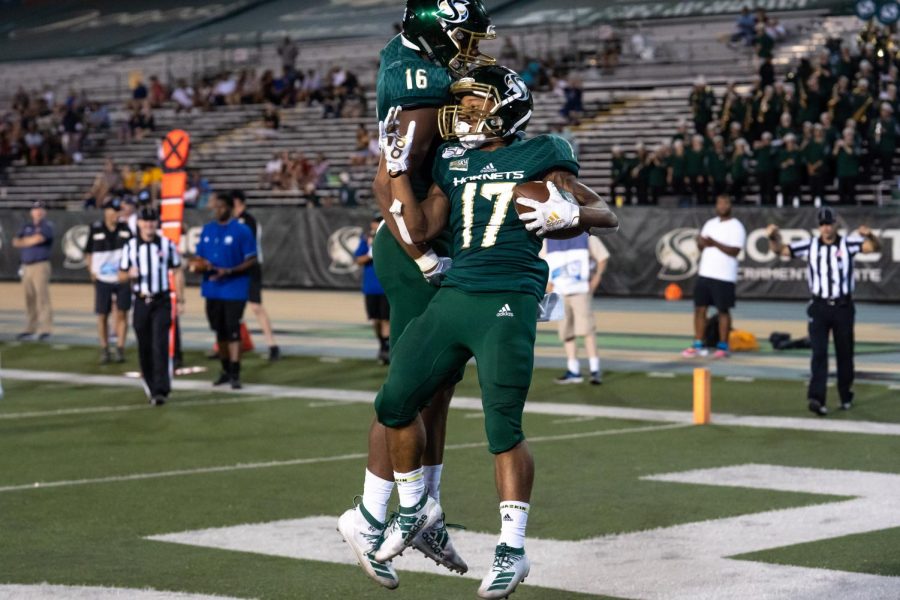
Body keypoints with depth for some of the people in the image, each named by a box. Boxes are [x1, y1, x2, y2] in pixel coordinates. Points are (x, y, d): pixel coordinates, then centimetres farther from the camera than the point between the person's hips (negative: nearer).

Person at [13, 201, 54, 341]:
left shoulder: (47, 226, -1)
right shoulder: (26, 227, 18)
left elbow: (38, 239, -16)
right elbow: (16, 242, 8)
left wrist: (24, 241, 1)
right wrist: (31, 241, -10)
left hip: (40, 265, -6)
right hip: (26, 266, 6)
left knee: (42, 297, -12)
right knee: (29, 299, 8)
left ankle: (45, 329, -14)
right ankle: (31, 328, 14)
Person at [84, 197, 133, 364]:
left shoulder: (125, 229, 4)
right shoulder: (95, 229, -1)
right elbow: (89, 253, 7)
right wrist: (92, 272, -1)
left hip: (122, 279, 1)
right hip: (102, 279, -1)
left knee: (121, 313, -2)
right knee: (102, 315, 4)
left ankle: (120, 348, 5)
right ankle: (104, 350, 16)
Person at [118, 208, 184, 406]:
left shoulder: (167, 244, 3)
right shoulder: (130, 246, 5)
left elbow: (177, 273, 7)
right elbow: (121, 276, 9)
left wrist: (180, 301, 3)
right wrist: (130, 274, -15)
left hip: (162, 302, -2)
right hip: (141, 302, 2)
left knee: (160, 346, -12)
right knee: (144, 348, 7)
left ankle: (160, 391, -16)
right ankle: (150, 386, 22)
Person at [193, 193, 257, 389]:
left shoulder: (242, 231, -6)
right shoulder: (207, 229, 11)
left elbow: (251, 261, -8)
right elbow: (200, 258, 17)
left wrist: (228, 271, -20)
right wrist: (202, 265, -7)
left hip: (234, 289, -5)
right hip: (212, 289, 6)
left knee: (233, 330, -10)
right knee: (219, 330, 13)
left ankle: (235, 374, -8)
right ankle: (225, 370, 25)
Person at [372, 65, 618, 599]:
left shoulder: (538, 157, 3)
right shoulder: (454, 163, 17)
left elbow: (607, 214, 5)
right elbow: (421, 229, 11)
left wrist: (569, 213, -15)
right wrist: (398, 167, 7)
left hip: (508, 303, -6)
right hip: (453, 297, 6)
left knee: (503, 426, -9)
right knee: (396, 402, 4)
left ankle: (513, 550, -1)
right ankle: (416, 506, 26)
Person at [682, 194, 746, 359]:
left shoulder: (736, 227, -6)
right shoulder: (710, 224, 15)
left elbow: (735, 251, -16)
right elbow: (701, 246, 18)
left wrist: (715, 243, -23)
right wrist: (701, 243, -6)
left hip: (724, 277, -6)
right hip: (705, 273, 6)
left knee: (723, 311, -1)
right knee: (700, 308, 5)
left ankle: (723, 347, 6)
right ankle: (698, 345, 11)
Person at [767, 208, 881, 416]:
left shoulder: (848, 243, -2)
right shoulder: (810, 245, 2)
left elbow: (875, 247, -15)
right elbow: (781, 250, 2)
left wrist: (869, 235, -37)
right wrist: (774, 238, -20)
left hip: (843, 306, 0)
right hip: (819, 307, 0)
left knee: (845, 353, 10)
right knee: (819, 353, -10)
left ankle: (846, 397, 26)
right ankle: (816, 398, -17)